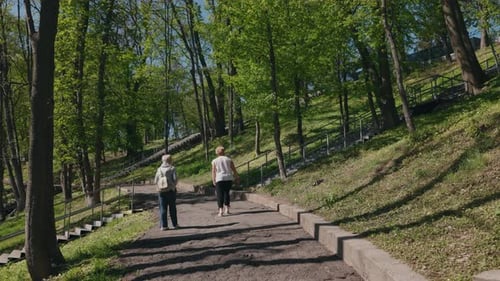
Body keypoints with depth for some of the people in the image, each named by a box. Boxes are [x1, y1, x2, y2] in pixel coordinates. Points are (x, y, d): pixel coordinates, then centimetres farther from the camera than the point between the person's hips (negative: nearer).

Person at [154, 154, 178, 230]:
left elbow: (156, 181, 1)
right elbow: (175, 179, -11)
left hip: (161, 191, 2)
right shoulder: (172, 168, -7)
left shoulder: (159, 169, 1)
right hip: (171, 190, -2)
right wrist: (173, 185, 7)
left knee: (163, 208, 5)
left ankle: (163, 225, 3)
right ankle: (174, 224, 15)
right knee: (172, 208, 9)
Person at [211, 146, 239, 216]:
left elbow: (213, 172, -2)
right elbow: (234, 170, 9)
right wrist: (237, 178, 16)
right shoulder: (229, 159, 10)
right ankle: (226, 209, 15)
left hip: (219, 179, -2)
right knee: (226, 193, 16)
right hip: (229, 178, 2)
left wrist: (213, 181, -1)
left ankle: (220, 211, -9)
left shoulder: (214, 161, 5)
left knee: (220, 194, 0)